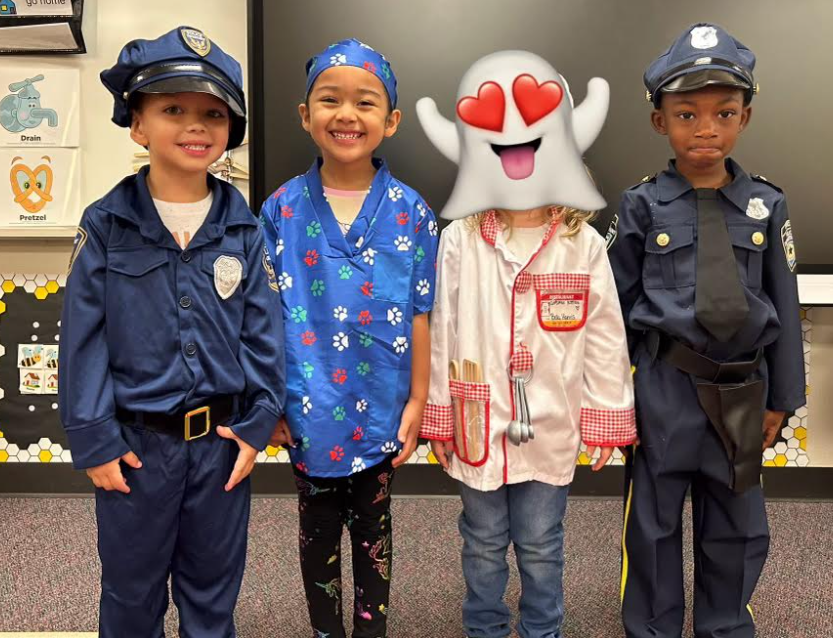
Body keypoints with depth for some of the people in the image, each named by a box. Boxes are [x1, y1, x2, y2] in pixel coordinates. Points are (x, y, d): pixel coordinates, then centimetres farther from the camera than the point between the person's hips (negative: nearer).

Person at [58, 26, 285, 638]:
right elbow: (84, 339, -6)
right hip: (135, 442, -1)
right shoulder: (106, 226, -7)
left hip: (222, 439, 1)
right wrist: (93, 439, -8)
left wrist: (258, 423, -6)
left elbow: (265, 332, -2)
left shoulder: (245, 228, -4)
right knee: (131, 587, 19)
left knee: (213, 586, 19)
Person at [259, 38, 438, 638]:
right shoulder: (282, 209, -6)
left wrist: (417, 401, -3)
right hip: (309, 404, 1)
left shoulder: (410, 212, -7)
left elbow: (418, 315, -4)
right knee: (319, 526, 18)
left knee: (372, 525, 18)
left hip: (381, 404, 0)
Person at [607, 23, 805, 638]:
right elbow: (618, 302, -1)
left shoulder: (766, 204, 1)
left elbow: (784, 305, 5)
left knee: (737, 522, 16)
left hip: (742, 386, 2)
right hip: (666, 383, -2)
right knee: (655, 518, 10)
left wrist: (781, 397, 6)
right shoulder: (643, 205, -5)